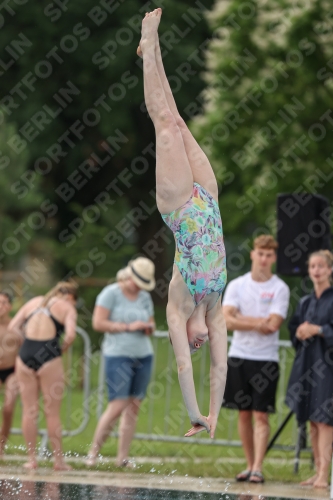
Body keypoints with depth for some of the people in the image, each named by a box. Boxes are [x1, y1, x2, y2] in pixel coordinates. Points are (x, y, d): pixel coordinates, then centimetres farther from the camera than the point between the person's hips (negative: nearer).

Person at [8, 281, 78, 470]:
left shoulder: (33, 302, 19)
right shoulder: (67, 308, 5)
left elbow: (12, 327, 12)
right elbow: (71, 334, -11)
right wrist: (62, 349, 6)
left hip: (25, 355, 4)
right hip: (48, 355, -4)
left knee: (29, 411, 9)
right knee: (53, 413, 3)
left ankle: (32, 458, 11)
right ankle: (59, 460, 7)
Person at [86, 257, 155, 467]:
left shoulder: (145, 297, 13)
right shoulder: (111, 293, -5)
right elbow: (98, 323, -11)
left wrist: (149, 328, 0)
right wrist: (128, 327, -15)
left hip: (143, 356, 6)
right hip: (118, 355, -6)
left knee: (134, 406, 2)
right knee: (118, 406, -14)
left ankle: (123, 457, 6)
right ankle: (93, 452, -2)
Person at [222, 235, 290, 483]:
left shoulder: (280, 288, -1)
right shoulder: (236, 285, 6)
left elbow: (273, 325, -12)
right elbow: (227, 320, -6)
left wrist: (241, 318, -7)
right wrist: (258, 323, -12)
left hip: (266, 359, -3)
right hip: (238, 356, 3)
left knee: (261, 415, -7)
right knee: (244, 414, 7)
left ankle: (258, 468, -10)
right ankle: (249, 465, 15)